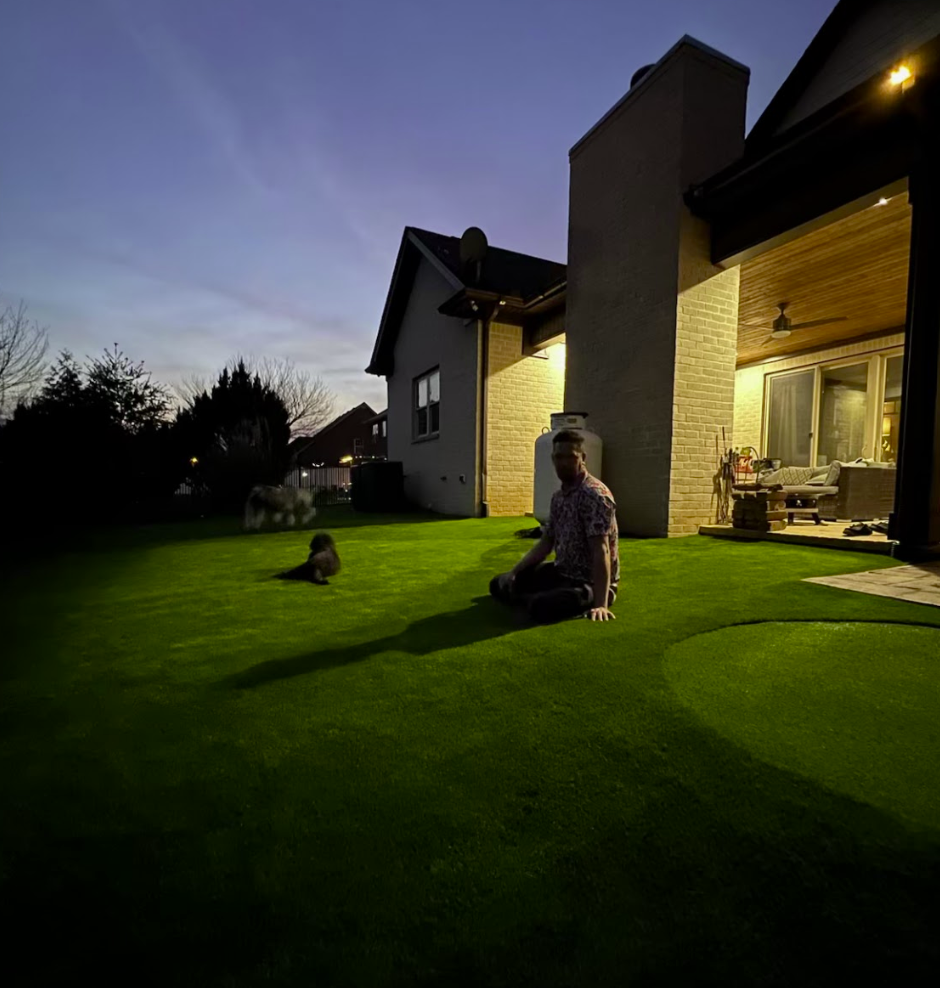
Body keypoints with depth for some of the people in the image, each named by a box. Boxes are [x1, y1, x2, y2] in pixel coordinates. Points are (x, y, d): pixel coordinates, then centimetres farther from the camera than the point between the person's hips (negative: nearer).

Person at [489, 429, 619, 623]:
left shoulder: (595, 495, -22)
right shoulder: (558, 496, 6)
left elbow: (601, 552, -29)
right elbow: (545, 543, 11)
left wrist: (600, 604, -35)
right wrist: (513, 573, 2)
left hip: (590, 583, -8)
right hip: (561, 572, 8)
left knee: (541, 606, -36)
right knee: (498, 584, 9)